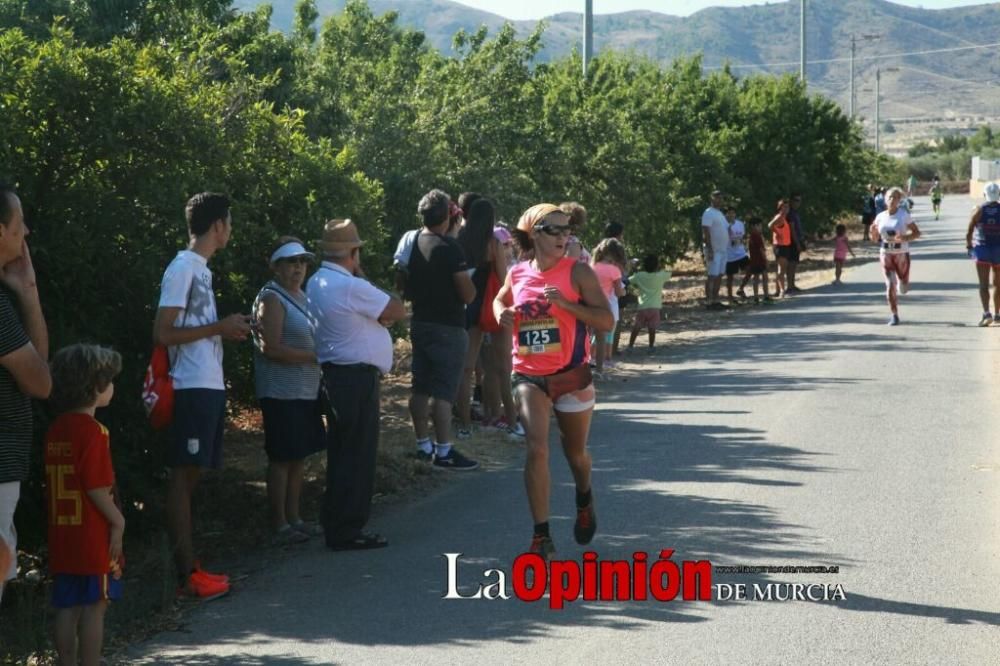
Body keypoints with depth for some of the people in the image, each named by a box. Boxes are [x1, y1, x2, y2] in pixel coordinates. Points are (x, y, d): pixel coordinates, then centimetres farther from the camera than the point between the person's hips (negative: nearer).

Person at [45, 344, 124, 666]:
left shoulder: (55, 430, 9)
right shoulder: (92, 431, -15)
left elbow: (55, 483, 13)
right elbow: (96, 486, -19)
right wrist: (118, 521, -9)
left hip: (61, 535, 8)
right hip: (93, 536, -8)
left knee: (67, 608, 10)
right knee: (95, 607, -1)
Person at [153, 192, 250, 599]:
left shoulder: (200, 269, 17)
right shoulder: (182, 268, -11)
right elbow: (163, 334, -17)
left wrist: (226, 331, 12)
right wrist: (220, 327, -15)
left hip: (208, 386, 10)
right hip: (193, 387, -10)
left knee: (192, 474, 10)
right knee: (183, 476, -7)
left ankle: (191, 568, 14)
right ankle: (187, 576, -7)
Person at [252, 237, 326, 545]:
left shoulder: (301, 297, 16)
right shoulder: (271, 299, -12)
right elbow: (271, 348, -20)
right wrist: (314, 357, -18)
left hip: (306, 392, 9)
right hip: (282, 393, -9)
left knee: (299, 456, 13)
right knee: (282, 458, -4)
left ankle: (294, 518, 22)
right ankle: (279, 525, 1)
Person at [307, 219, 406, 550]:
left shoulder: (316, 283, 11)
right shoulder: (351, 287, -18)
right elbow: (398, 311, -10)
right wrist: (363, 277, 0)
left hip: (335, 374, 9)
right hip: (357, 378, -9)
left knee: (342, 453, 16)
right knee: (357, 455, -3)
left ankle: (336, 524, 22)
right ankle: (348, 531, 0)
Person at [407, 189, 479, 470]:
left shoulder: (412, 243, 4)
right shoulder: (449, 247, -18)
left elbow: (406, 286, 15)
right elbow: (468, 295, -17)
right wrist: (468, 280, 2)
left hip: (420, 323, 7)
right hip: (447, 327, -7)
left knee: (420, 387, 12)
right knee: (443, 390, -6)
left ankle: (423, 445, 19)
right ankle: (443, 452, -6)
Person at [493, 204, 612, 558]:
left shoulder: (578, 272, -8)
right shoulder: (517, 274, 2)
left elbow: (606, 320, -13)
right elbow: (500, 300, 25)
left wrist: (567, 303, -24)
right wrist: (502, 313, 1)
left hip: (571, 376, -1)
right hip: (529, 377, 1)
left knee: (575, 452, 17)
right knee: (537, 449, -17)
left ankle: (584, 501, 50)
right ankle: (541, 535, -13)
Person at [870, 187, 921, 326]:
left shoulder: (904, 215, -6)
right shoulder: (880, 217, 2)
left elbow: (917, 233, -3)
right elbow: (875, 239, 9)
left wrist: (905, 238, -22)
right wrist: (873, 232, -14)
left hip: (901, 254, -1)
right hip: (886, 255, 1)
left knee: (903, 289, 6)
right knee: (890, 285, -9)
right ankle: (894, 315, 0)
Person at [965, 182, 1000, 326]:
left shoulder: (979, 210, -5)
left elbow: (969, 232, -6)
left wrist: (969, 245, 11)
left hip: (982, 249, -1)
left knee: (983, 284, -5)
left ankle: (986, 313, -23)